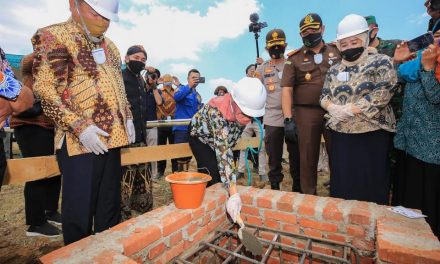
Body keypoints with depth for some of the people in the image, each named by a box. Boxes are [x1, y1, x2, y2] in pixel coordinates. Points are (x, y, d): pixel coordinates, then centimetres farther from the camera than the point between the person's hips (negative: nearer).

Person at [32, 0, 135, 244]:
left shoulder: (109, 45, 18)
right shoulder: (52, 36, -2)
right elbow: (45, 90, -10)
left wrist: (128, 117, 8)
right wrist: (79, 125, -19)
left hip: (112, 137, 6)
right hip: (79, 141, -6)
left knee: (110, 208, 15)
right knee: (80, 211, 3)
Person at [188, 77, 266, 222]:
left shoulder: (242, 109, -25)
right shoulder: (217, 112, -43)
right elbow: (223, 153, -49)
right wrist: (234, 194, -51)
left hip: (220, 139, 5)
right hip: (200, 136, -4)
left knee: (222, 175, -2)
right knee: (213, 177, -19)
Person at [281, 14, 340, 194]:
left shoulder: (337, 51, 11)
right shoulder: (294, 58, 4)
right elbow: (287, 89, -4)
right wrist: (288, 118, -13)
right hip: (306, 113, -2)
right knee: (308, 158, 6)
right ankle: (309, 197, 23)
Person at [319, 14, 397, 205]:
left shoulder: (381, 62, -2)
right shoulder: (334, 70, 12)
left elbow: (382, 94, -14)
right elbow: (324, 97, 11)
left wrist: (349, 110, -20)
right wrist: (333, 108, -11)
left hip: (372, 134, -4)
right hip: (340, 134, 5)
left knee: (371, 182, 5)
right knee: (342, 180, 12)